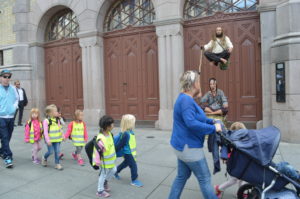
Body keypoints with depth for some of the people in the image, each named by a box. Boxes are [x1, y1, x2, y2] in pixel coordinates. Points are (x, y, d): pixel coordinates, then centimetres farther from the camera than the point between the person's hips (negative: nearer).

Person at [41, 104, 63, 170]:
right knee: (50, 152, 2)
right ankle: (44, 158, 33)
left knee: (57, 151, 3)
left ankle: (57, 164, 14)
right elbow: (45, 132, -14)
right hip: (50, 140, -5)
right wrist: (48, 140, -17)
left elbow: (60, 129, 12)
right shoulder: (46, 121, -12)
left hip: (57, 139, 5)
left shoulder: (57, 120, 5)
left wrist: (62, 136, 8)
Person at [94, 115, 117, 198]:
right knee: (103, 175, 10)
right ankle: (100, 191, 32)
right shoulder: (101, 139, -34)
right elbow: (97, 151, -28)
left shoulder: (109, 134, -5)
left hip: (111, 159, 8)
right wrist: (97, 161, -21)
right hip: (104, 161, -8)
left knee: (113, 170, 22)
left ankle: (105, 182, 47)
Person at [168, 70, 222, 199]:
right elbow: (191, 123, -31)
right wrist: (213, 128, -22)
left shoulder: (185, 99, 12)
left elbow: (196, 117, 20)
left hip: (183, 145, 10)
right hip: (189, 147, -10)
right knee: (204, 178, 6)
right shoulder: (186, 100, -22)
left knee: (182, 176, 19)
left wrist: (212, 121, 7)